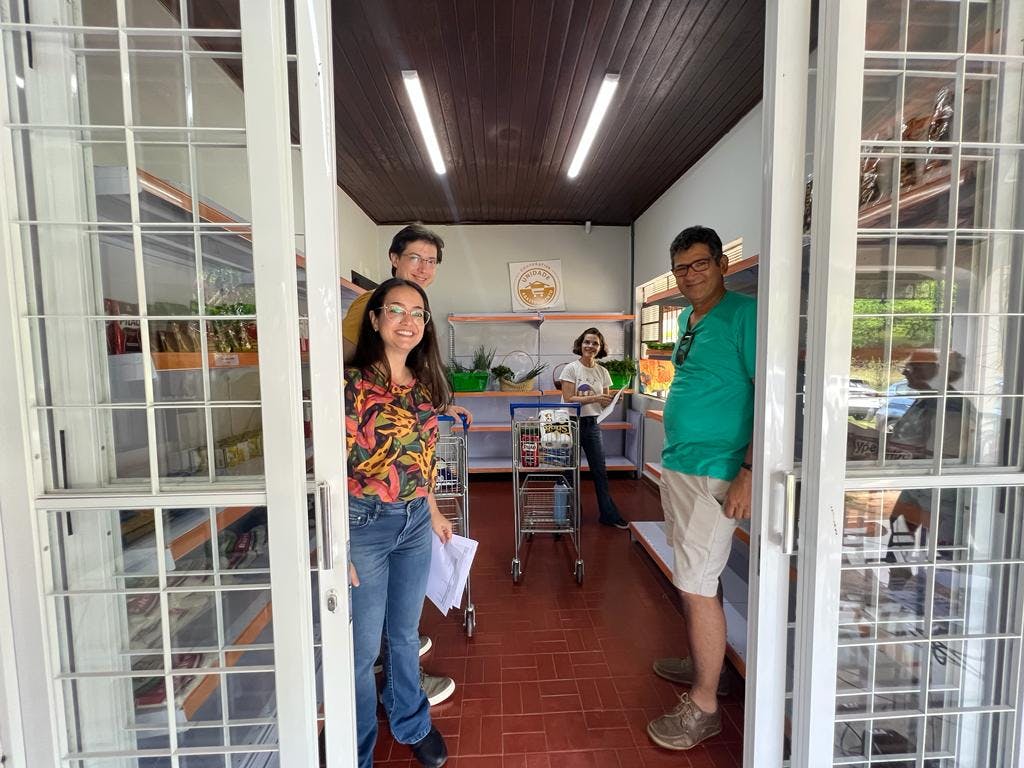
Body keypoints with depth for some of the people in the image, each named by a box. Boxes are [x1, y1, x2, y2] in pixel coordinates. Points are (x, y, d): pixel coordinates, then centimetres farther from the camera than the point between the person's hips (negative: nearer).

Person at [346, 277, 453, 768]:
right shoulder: (352, 382, -15)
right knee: (363, 647, 12)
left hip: (415, 523, 6)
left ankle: (411, 724, 51)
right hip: (365, 524, -5)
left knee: (405, 633, 24)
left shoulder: (424, 383, 4)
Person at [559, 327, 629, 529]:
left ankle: (608, 514, 20)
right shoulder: (571, 369, -8)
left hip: (593, 424, 4)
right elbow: (568, 399, -15)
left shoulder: (602, 371, 6)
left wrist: (611, 400, -14)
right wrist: (595, 398, -22)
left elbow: (605, 402, 9)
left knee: (600, 471, 9)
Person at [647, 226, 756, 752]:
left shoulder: (743, 315, -12)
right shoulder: (687, 319, 13)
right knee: (690, 579, 19)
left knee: (697, 586, 0)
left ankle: (703, 706, 19)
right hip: (676, 465, 8)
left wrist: (749, 473, -21)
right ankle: (700, 664, 39)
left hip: (712, 473, -8)